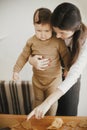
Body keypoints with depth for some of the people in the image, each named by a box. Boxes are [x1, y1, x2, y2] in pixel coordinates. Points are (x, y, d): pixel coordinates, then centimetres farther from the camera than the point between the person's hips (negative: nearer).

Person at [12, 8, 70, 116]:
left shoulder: (58, 41, -20)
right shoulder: (31, 41, -11)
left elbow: (66, 56, -11)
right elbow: (24, 56, -2)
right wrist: (16, 70, -2)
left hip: (54, 78, -2)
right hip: (37, 78, 3)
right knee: (38, 100, 22)